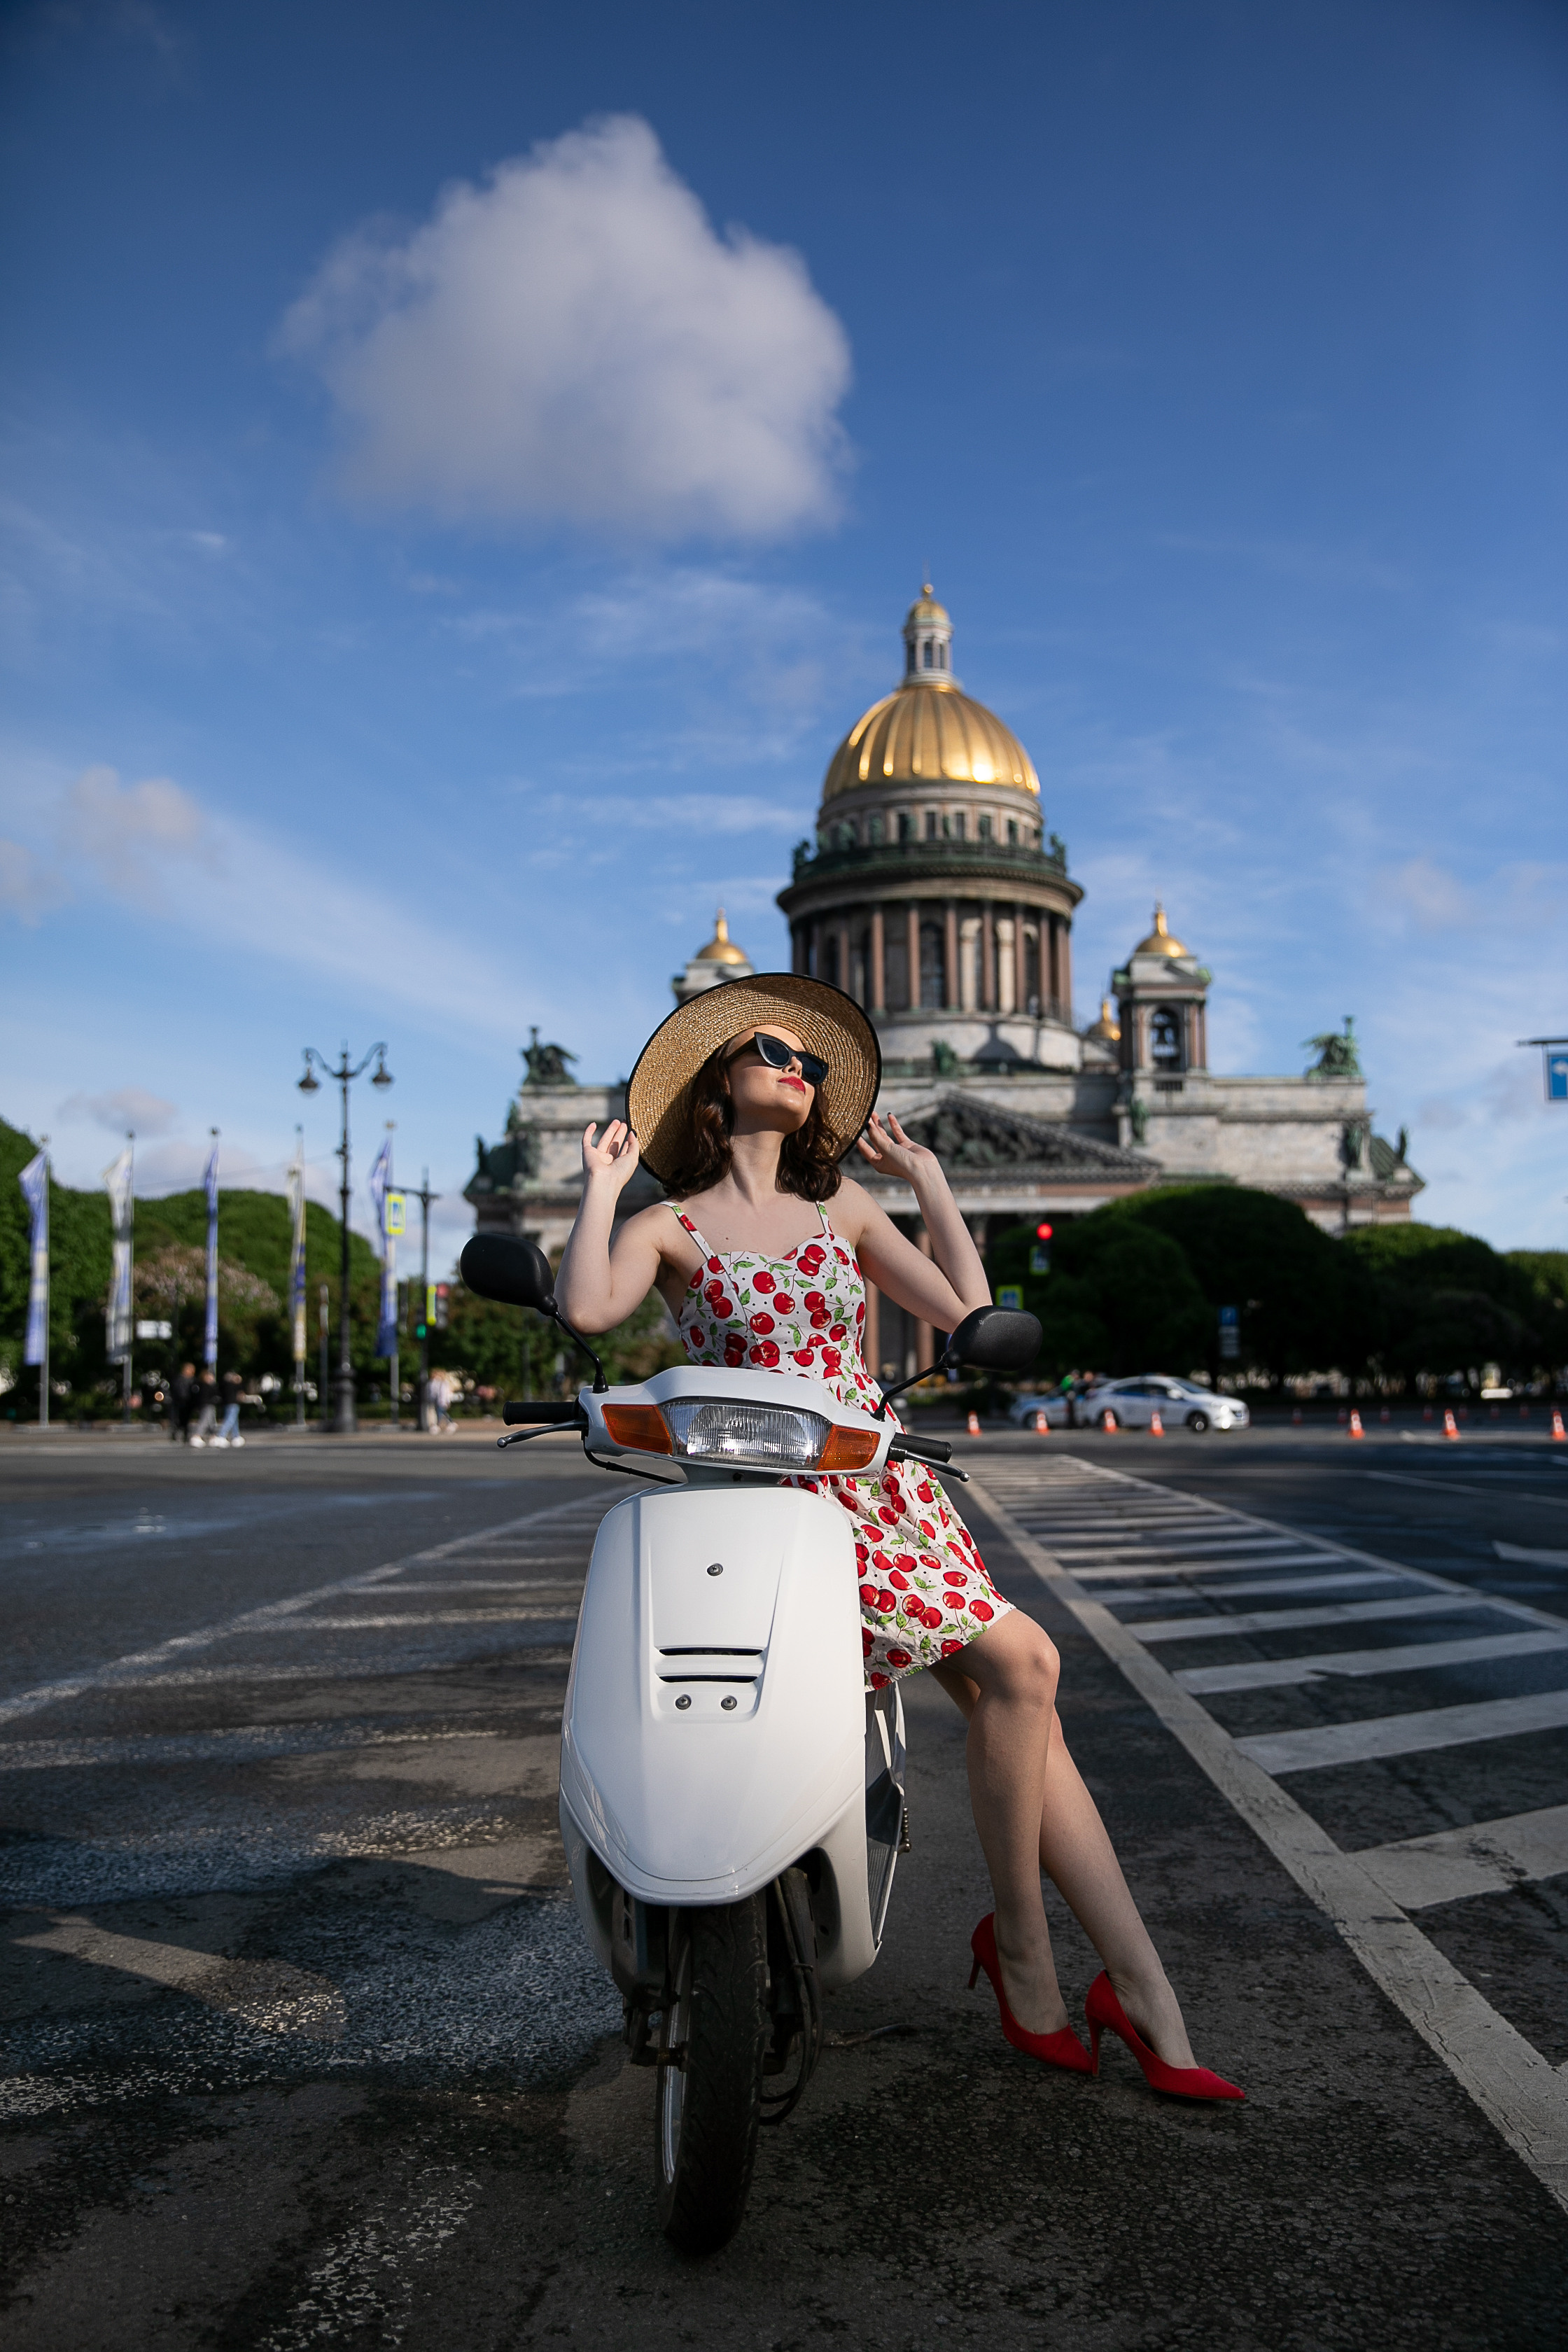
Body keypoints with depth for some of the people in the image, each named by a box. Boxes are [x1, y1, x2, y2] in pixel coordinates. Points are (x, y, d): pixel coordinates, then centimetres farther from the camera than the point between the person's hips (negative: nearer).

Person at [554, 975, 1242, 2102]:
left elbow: (968, 1314, 8)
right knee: (1018, 1662, -20)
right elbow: (586, 1307, -16)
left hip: (889, 1487, 5)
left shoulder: (843, 1209, 18)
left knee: (1012, 1692, -12)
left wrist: (929, 1180, 14)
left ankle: (1138, 1981, -5)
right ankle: (1023, 1945, -4)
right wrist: (601, 1185, -3)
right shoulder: (670, 1226, 6)